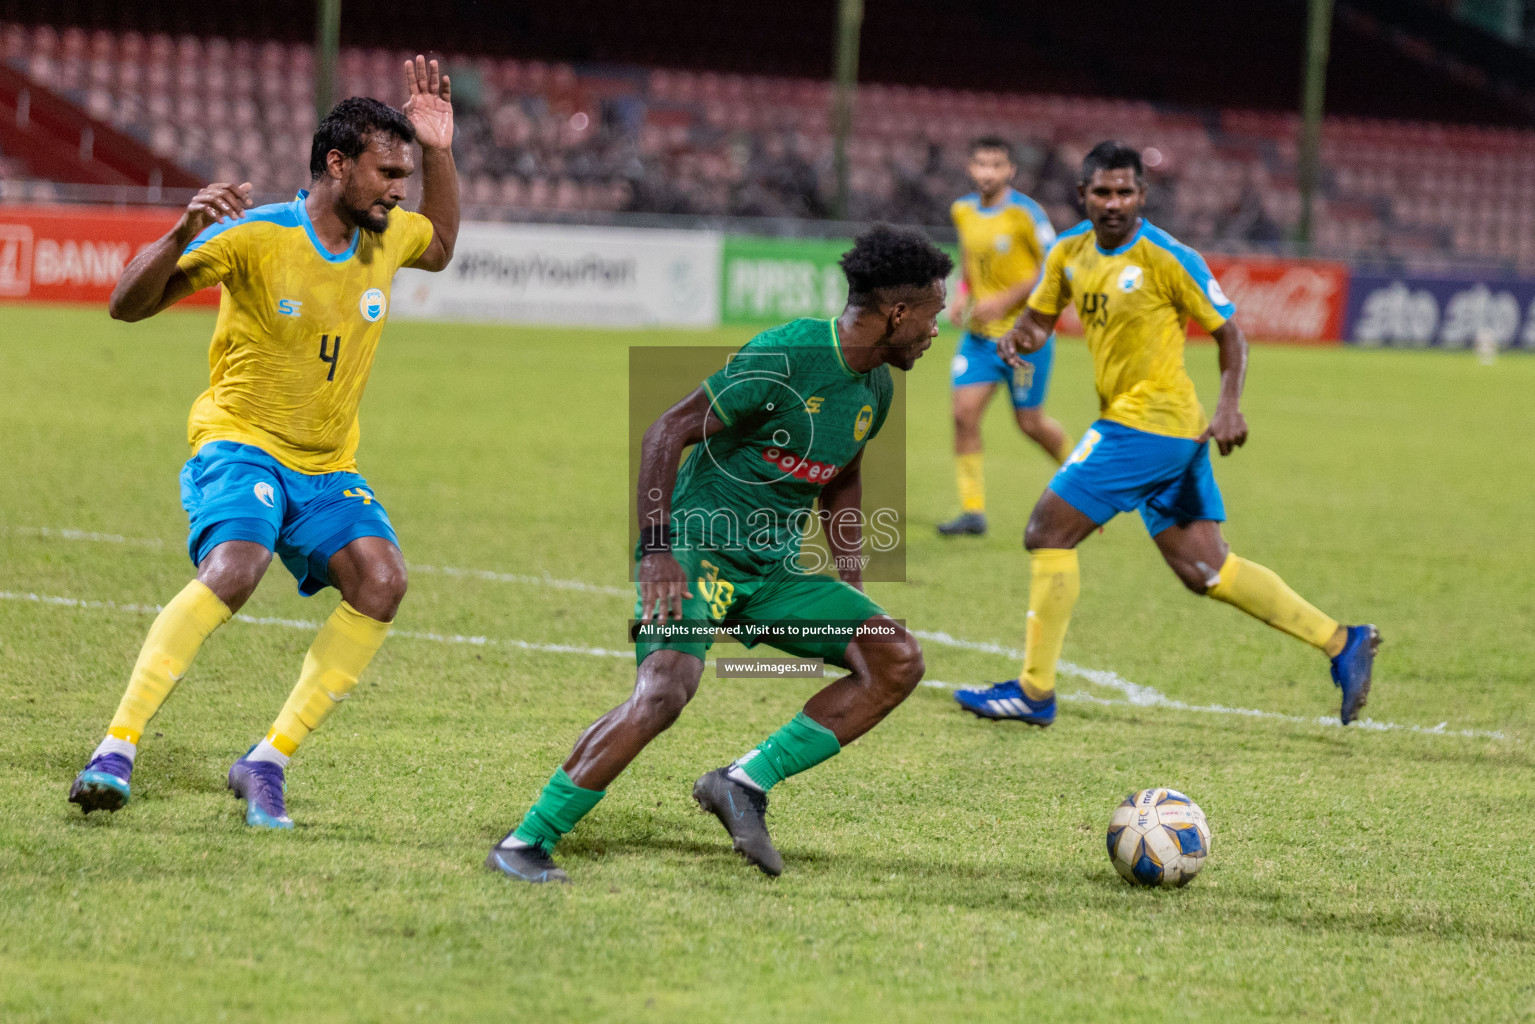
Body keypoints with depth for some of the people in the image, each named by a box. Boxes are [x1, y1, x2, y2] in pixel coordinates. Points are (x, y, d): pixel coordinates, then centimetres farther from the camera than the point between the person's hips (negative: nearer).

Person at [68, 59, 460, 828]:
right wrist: (184, 234, -32)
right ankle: (117, 749, -28)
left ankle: (268, 761, -12)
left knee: (381, 578, -20)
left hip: (327, 467, 6)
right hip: (240, 442, -6)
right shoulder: (258, 237, -15)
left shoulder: (388, 235, 3)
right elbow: (129, 305, -14)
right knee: (234, 567, -33)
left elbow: (439, 248, 30)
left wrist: (439, 154, 14)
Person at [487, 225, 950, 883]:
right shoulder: (784, 358, -17)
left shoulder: (875, 387, 9)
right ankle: (524, 842, -19)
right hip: (697, 550, -8)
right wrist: (659, 550, -21)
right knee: (665, 689, -29)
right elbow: (666, 432, -16)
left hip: (774, 567, 8)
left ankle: (747, 781, -6)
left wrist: (851, 589, 19)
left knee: (897, 660, -7)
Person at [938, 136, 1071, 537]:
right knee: (964, 412, -9)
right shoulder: (962, 211, 3)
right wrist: (963, 296, 5)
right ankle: (972, 510, -4)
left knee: (1029, 422, 4)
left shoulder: (1025, 213, -15)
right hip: (979, 333, 5)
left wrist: (1005, 301, -19)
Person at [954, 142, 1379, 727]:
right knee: (1203, 570, 6)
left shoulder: (1168, 259, -12)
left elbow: (1229, 332, -5)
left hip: (1151, 421, -8)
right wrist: (1018, 337, -5)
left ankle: (1034, 691, 0)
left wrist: (1229, 407, -17)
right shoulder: (1070, 253, 8)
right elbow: (1040, 316, 19)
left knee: (1048, 535, -8)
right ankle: (1342, 643, 10)